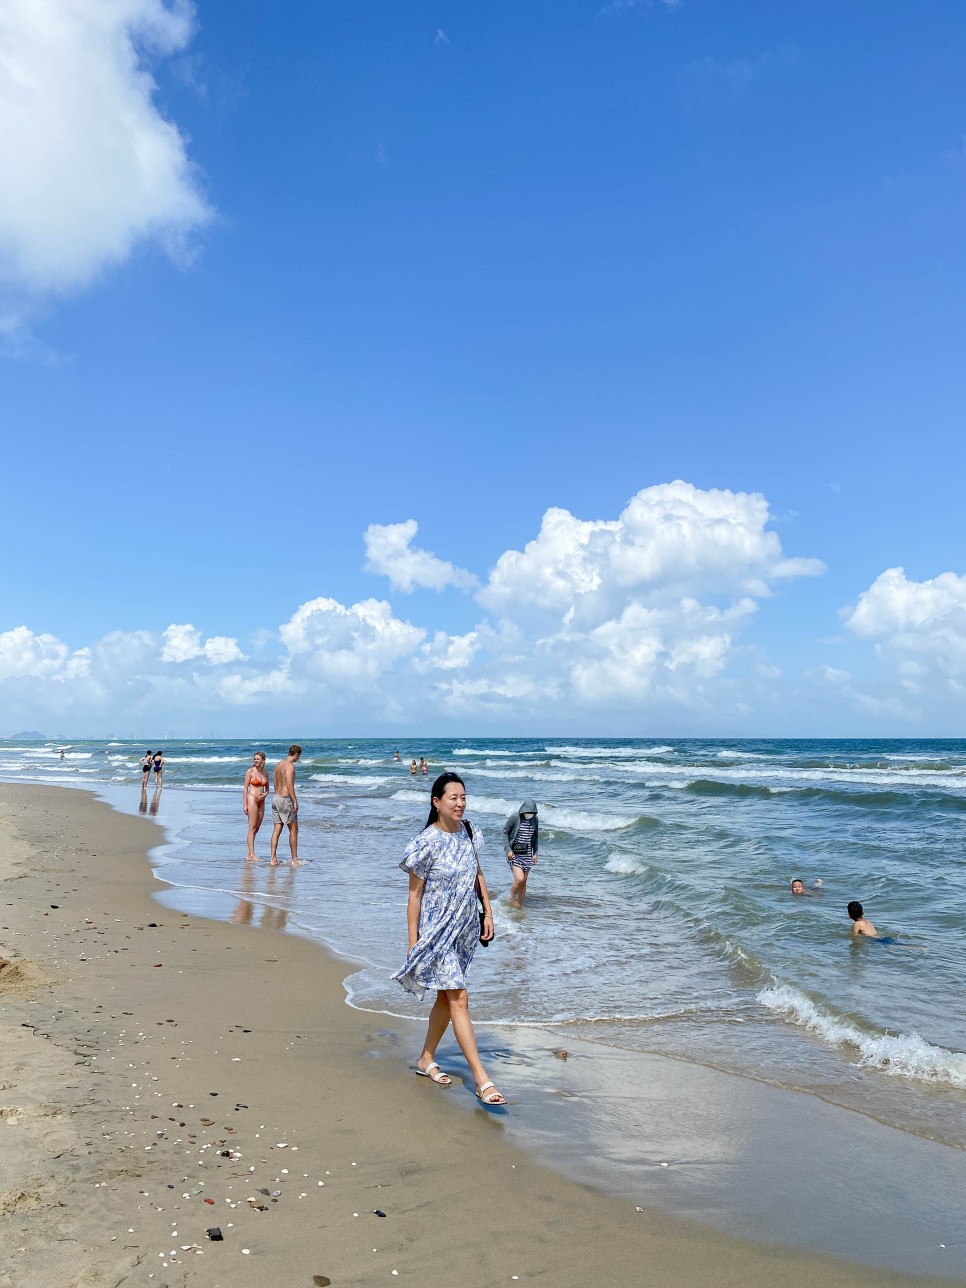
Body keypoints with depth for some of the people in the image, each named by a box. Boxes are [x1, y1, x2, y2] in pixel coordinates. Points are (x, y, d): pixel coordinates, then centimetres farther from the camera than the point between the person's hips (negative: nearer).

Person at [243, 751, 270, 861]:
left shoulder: (265, 773, 10)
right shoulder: (250, 771, -5)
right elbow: (245, 788, -6)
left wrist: (265, 794, -5)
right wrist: (245, 804, -11)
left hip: (261, 801, 6)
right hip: (252, 799, -6)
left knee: (256, 828, 7)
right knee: (252, 828, -8)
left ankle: (249, 854, 13)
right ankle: (252, 854, -9)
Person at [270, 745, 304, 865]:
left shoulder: (278, 764, 14)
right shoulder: (290, 765, -14)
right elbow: (289, 785, -23)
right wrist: (295, 801, -20)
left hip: (276, 798, 9)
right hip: (285, 799, -9)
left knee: (276, 830, 8)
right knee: (293, 830, 1)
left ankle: (273, 859, 6)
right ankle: (294, 859, 5)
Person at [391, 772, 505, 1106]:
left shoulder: (469, 834, 1)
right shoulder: (427, 843, -17)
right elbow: (415, 896, -12)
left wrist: (488, 912, 11)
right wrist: (413, 943, -12)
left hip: (465, 929, 7)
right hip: (437, 931, -7)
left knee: (446, 997, 15)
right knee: (459, 999, -7)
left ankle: (426, 1060, 33)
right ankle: (482, 1080, -4)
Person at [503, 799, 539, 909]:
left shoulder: (534, 819, 3)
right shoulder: (514, 818, -12)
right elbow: (505, 832, -6)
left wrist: (535, 853, 9)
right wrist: (508, 849, -13)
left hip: (527, 853, 5)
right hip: (514, 853, -5)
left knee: (523, 882, 5)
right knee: (519, 879, -17)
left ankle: (520, 906, 17)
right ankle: (512, 898, 10)